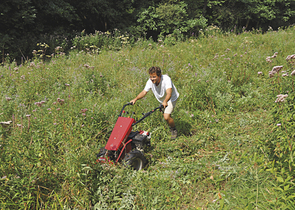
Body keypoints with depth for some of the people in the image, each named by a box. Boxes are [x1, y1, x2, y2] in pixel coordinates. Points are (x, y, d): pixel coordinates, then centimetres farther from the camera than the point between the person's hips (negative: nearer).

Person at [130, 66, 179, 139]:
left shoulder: (166, 79, -38)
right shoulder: (150, 81, -23)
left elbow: (169, 93, -51)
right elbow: (144, 92, -21)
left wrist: (165, 101, -69)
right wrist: (136, 99, -37)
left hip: (171, 99, -6)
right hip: (162, 100, 6)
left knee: (166, 116, -21)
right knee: (164, 114, 24)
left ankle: (174, 130, 8)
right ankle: (171, 124, 57)